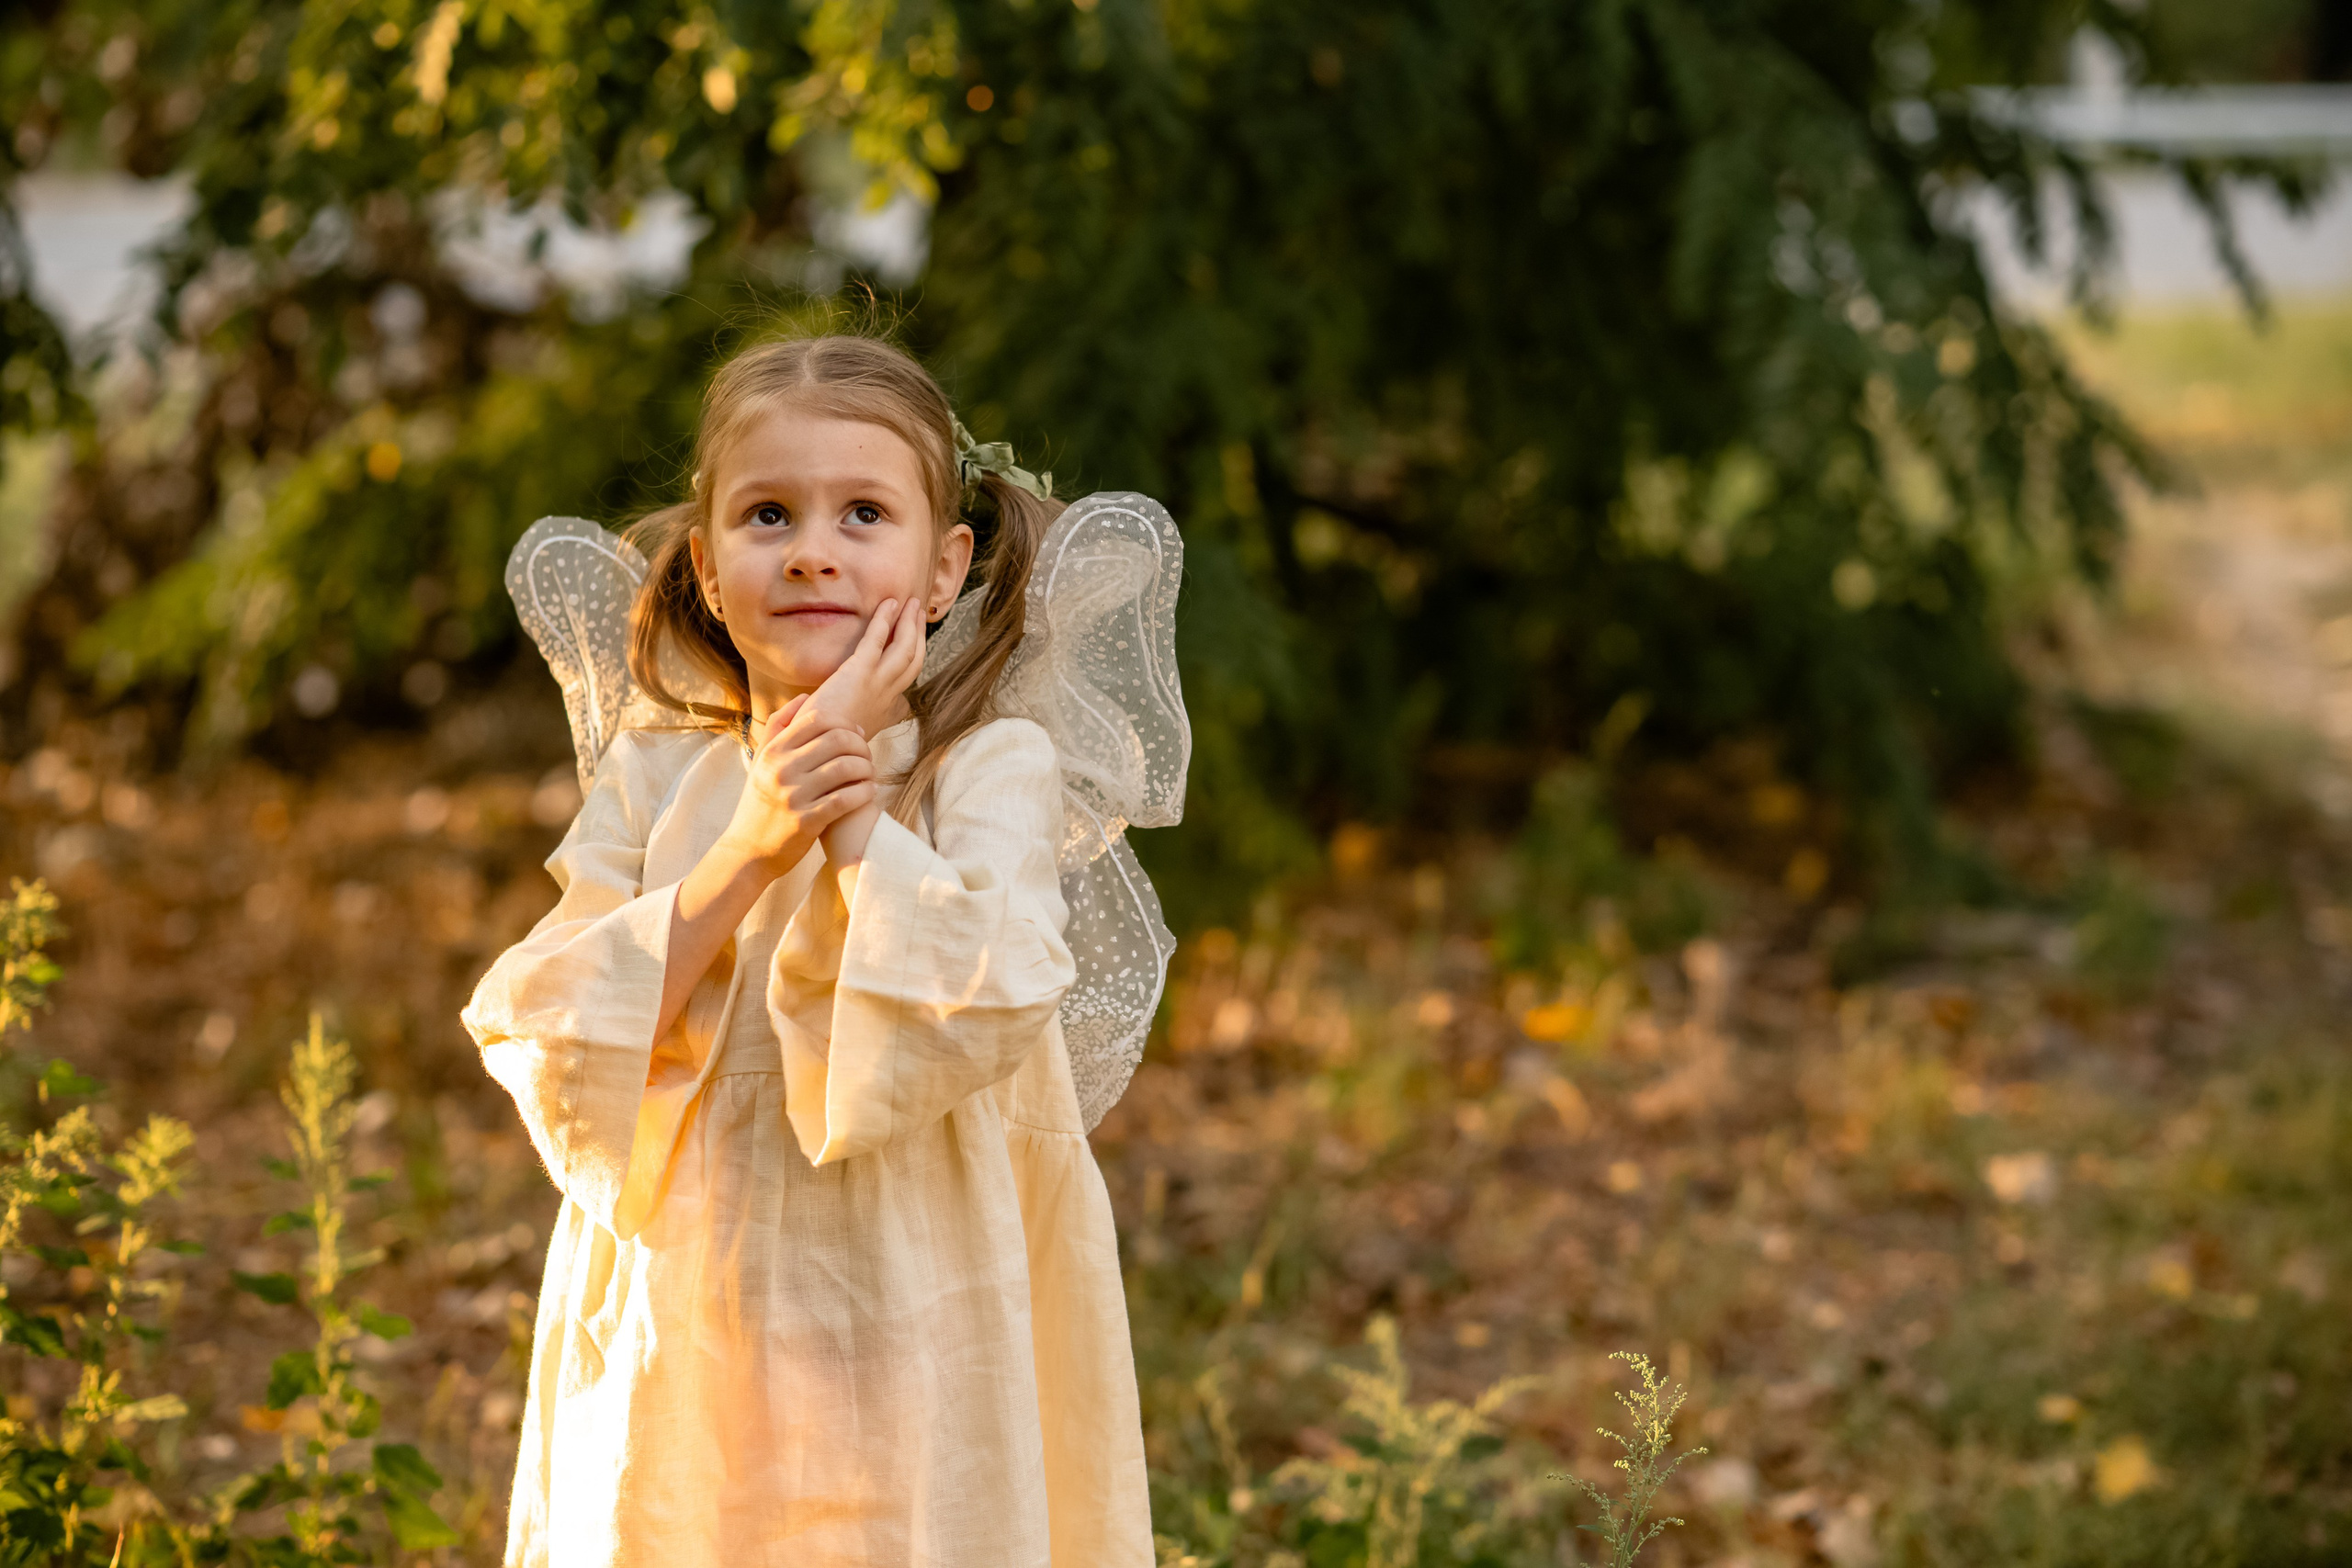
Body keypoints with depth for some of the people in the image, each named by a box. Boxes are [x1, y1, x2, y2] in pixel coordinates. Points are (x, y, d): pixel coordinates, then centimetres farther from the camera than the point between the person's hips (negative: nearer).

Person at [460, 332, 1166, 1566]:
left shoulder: (992, 767, -5)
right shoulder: (650, 781, 4)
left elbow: (984, 1011, -21)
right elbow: (551, 1051, -8)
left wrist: (850, 805, -14)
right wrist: (742, 851, -15)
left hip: (912, 1361, -2)